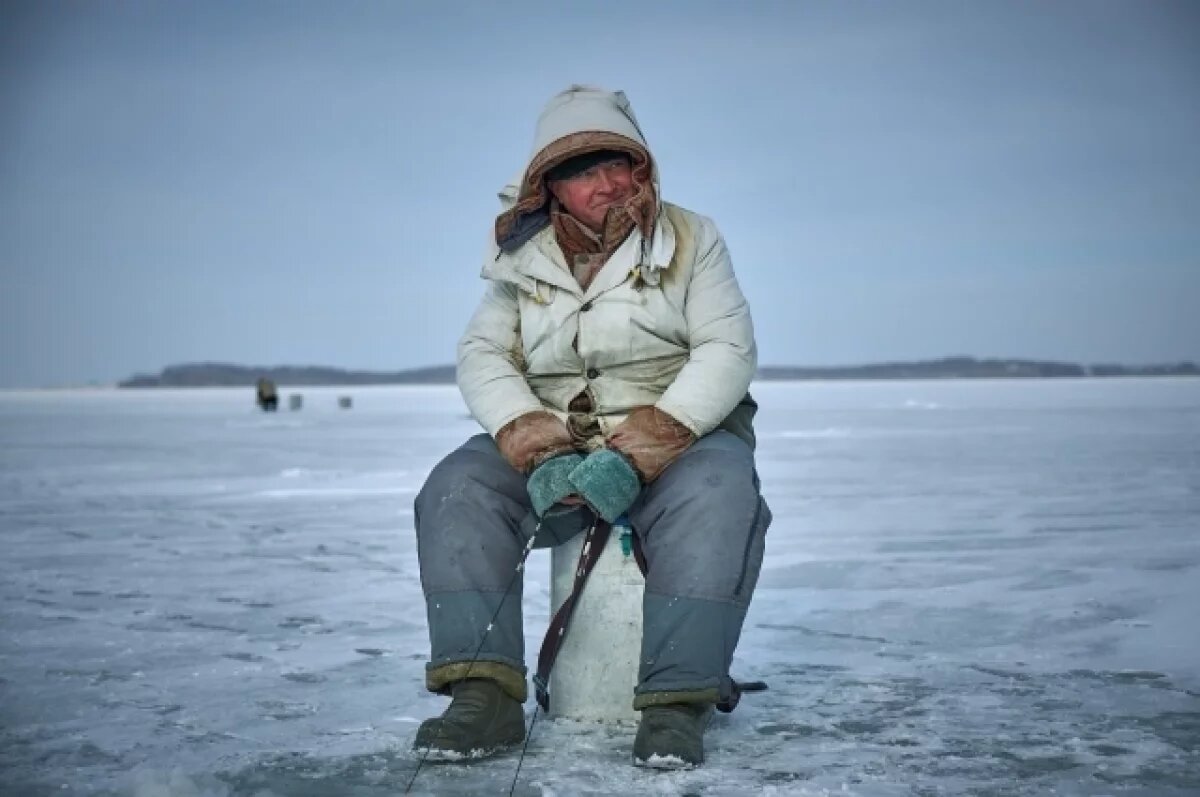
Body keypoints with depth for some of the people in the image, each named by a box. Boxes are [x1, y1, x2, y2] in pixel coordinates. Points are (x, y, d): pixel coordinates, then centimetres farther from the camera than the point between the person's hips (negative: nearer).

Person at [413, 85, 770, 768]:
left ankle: (677, 702, -34)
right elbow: (483, 355, 1)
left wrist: (645, 446, -24)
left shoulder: (691, 239, 1)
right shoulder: (522, 258, 8)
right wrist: (537, 448, -19)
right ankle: (484, 695, -28)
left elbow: (730, 350, -9)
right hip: (550, 439, 3)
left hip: (681, 436, -2)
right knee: (457, 490, -23)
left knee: (716, 498, -36)